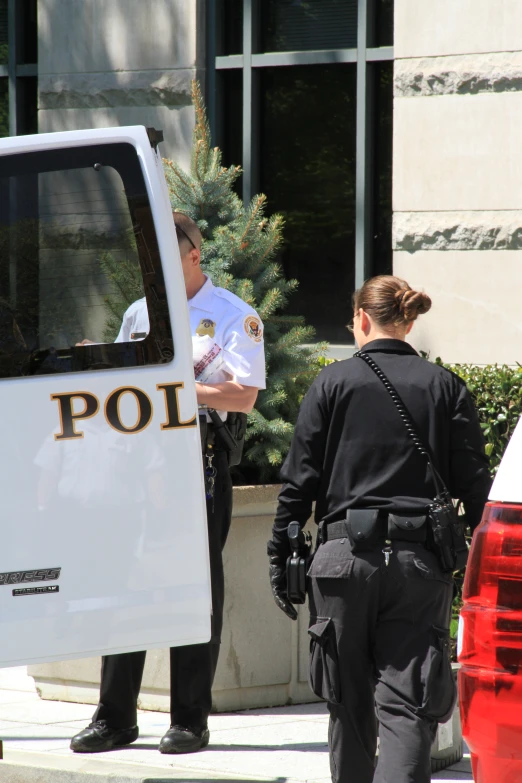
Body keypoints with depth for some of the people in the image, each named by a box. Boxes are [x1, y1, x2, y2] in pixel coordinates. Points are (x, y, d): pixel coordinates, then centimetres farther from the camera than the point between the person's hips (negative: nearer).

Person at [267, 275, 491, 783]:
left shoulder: (333, 383, 2)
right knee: (406, 707, -4)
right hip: (420, 561, 0)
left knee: (350, 703, 14)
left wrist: (279, 558, 6)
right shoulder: (445, 387, 6)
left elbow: (299, 481, 1)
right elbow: (474, 485, 3)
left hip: (345, 555, 0)